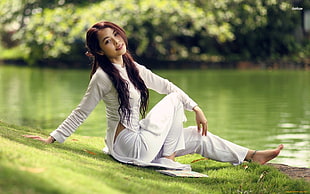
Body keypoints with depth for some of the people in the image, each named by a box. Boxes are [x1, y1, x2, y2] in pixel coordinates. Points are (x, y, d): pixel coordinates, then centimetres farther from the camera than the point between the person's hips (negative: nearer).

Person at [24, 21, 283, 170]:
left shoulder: (133, 68, 8)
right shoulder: (102, 76, -16)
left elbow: (165, 85, 13)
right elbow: (81, 113, -11)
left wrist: (197, 109, 10)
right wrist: (52, 138, -14)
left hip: (138, 140, 8)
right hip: (128, 146, -8)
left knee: (198, 136, 11)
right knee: (173, 100, -5)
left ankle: (253, 156, 19)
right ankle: (168, 158, -1)